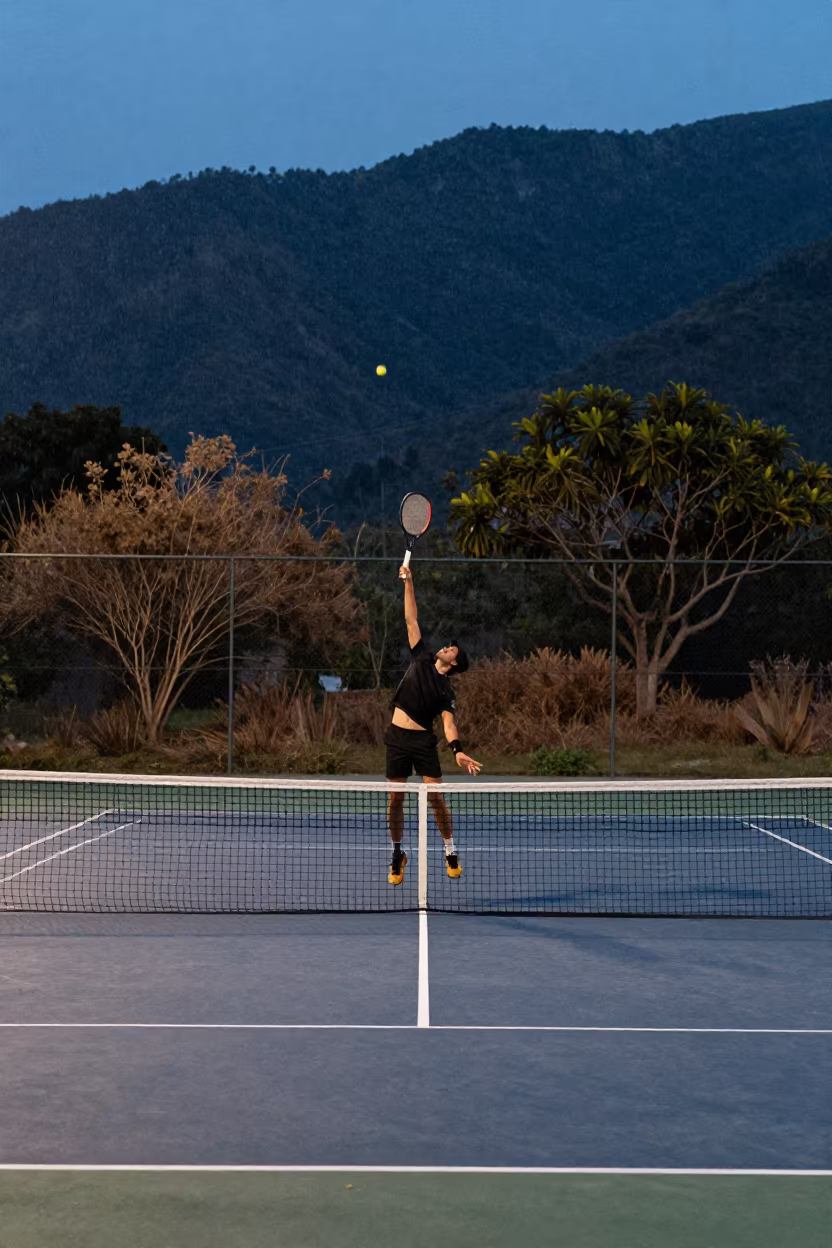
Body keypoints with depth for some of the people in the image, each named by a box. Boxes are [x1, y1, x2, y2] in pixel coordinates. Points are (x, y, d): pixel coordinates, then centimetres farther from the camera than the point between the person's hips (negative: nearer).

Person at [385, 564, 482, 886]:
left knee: (435, 795, -7)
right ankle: (397, 854, 18)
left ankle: (450, 851, 7)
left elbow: (448, 722, -12)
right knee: (396, 798, 5)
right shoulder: (421, 659, 8)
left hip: (423, 740, -3)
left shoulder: (445, 690, -1)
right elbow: (411, 621, 9)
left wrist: (457, 750, -28)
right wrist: (408, 584, 7)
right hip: (397, 737, 3)